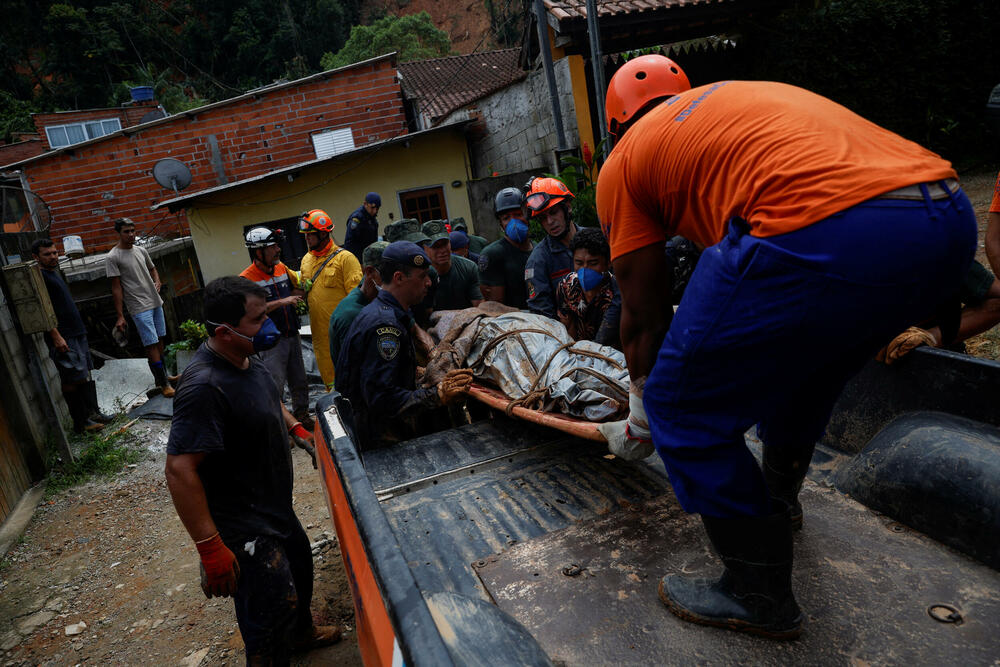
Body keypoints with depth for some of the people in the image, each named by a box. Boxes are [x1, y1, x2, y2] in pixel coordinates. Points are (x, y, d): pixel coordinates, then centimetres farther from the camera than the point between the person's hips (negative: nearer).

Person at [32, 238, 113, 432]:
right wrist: (56, 336, -22)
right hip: (62, 338, -10)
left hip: (77, 333, 10)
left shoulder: (53, 273, 19)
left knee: (86, 374, 13)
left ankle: (92, 412, 21)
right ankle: (80, 423, 2)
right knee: (72, 380, -5)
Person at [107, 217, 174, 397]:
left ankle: (161, 376, 24)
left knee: (159, 340, 12)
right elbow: (116, 288, -11)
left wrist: (157, 282, 3)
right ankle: (164, 383, -4)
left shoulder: (141, 251, 10)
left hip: (156, 302, 7)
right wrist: (120, 316, -12)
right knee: (152, 344, -8)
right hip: (139, 308, -7)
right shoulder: (113, 258, -9)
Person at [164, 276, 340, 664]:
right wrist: (210, 549, -33)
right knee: (272, 616, -1)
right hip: (244, 529, -10)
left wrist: (297, 430, 10)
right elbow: (179, 471, -34)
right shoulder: (205, 386, -32)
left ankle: (301, 631, 57)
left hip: (276, 511, 10)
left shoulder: (247, 360, 0)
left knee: (299, 569, 29)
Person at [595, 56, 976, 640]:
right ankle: (780, 499, 57)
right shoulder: (745, 95, 35)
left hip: (820, 236, -9)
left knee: (682, 409, 9)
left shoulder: (626, 160, 15)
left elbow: (644, 316, 15)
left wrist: (641, 420, 32)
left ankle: (761, 597, 25)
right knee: (802, 366, 33)